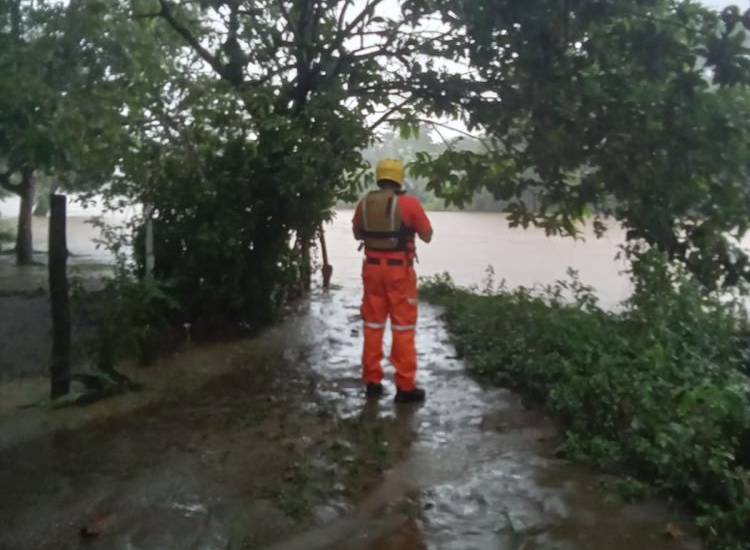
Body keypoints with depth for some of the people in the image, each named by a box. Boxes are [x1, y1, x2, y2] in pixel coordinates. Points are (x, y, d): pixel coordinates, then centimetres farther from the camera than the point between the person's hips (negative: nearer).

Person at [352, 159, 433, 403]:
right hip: (399, 270, -4)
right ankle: (405, 386, 5)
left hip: (372, 268, 4)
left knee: (373, 325, 13)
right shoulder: (409, 203, -11)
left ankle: (372, 381, 18)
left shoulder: (364, 203, 2)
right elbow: (427, 236, -1)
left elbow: (358, 234, 16)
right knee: (403, 328, 2)